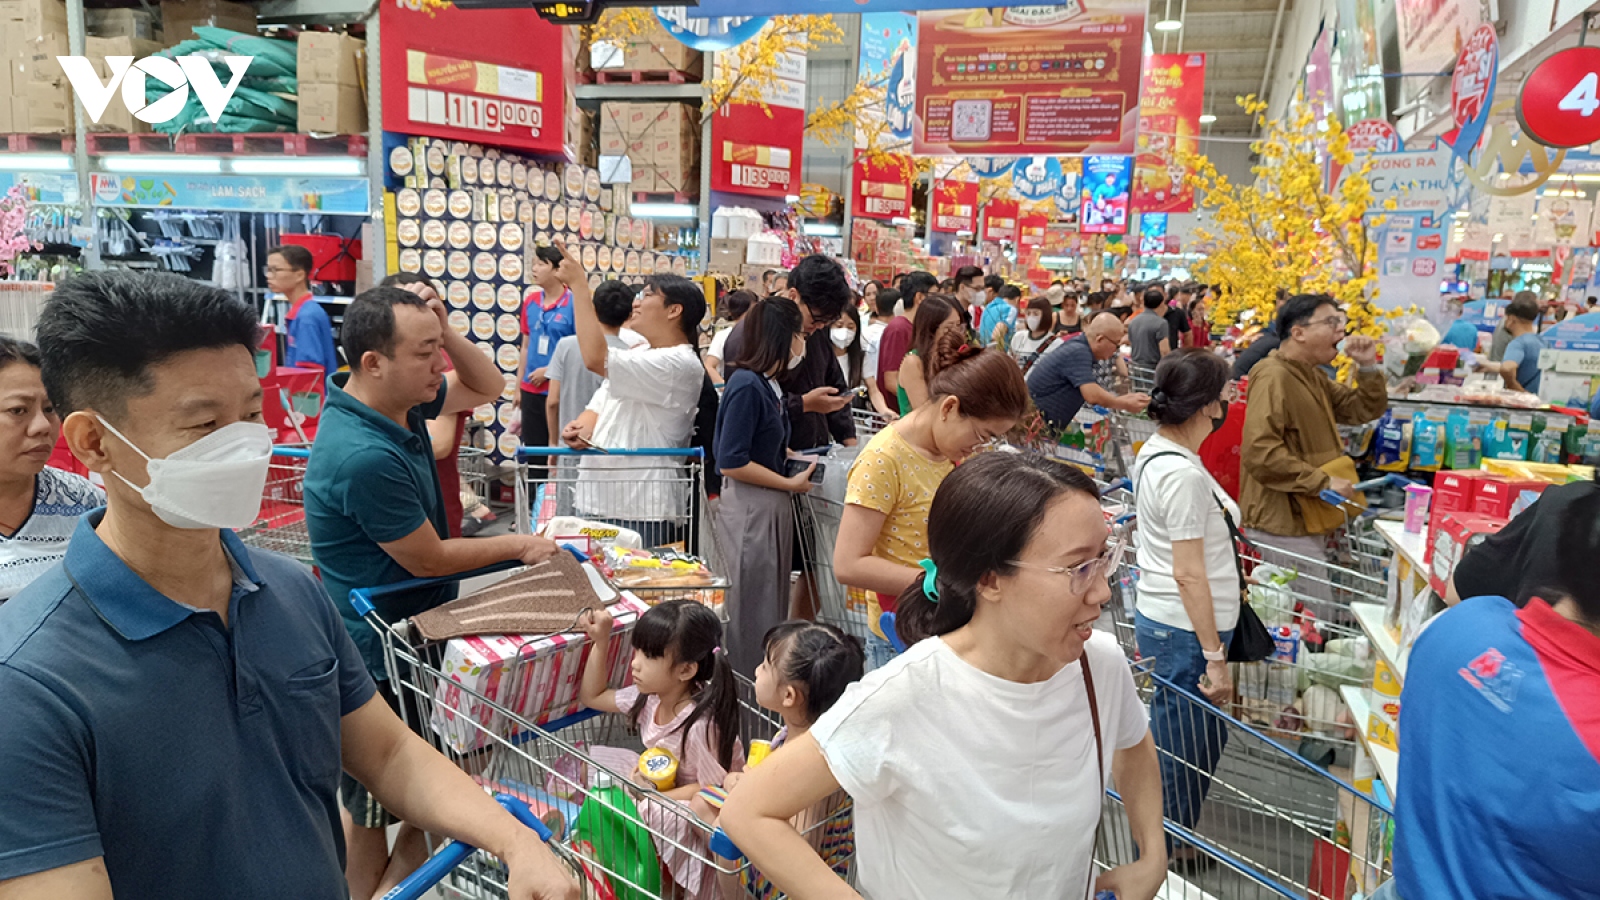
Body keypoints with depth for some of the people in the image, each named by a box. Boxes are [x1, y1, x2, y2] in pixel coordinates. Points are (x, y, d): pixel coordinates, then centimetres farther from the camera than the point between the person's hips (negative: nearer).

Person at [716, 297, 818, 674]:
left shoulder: (768, 383, 8)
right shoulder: (746, 385, -19)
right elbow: (731, 463, -21)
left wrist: (792, 457, 3)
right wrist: (790, 483, -15)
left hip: (774, 506, 9)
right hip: (751, 508, -9)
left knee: (774, 602, 19)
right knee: (752, 608, 4)